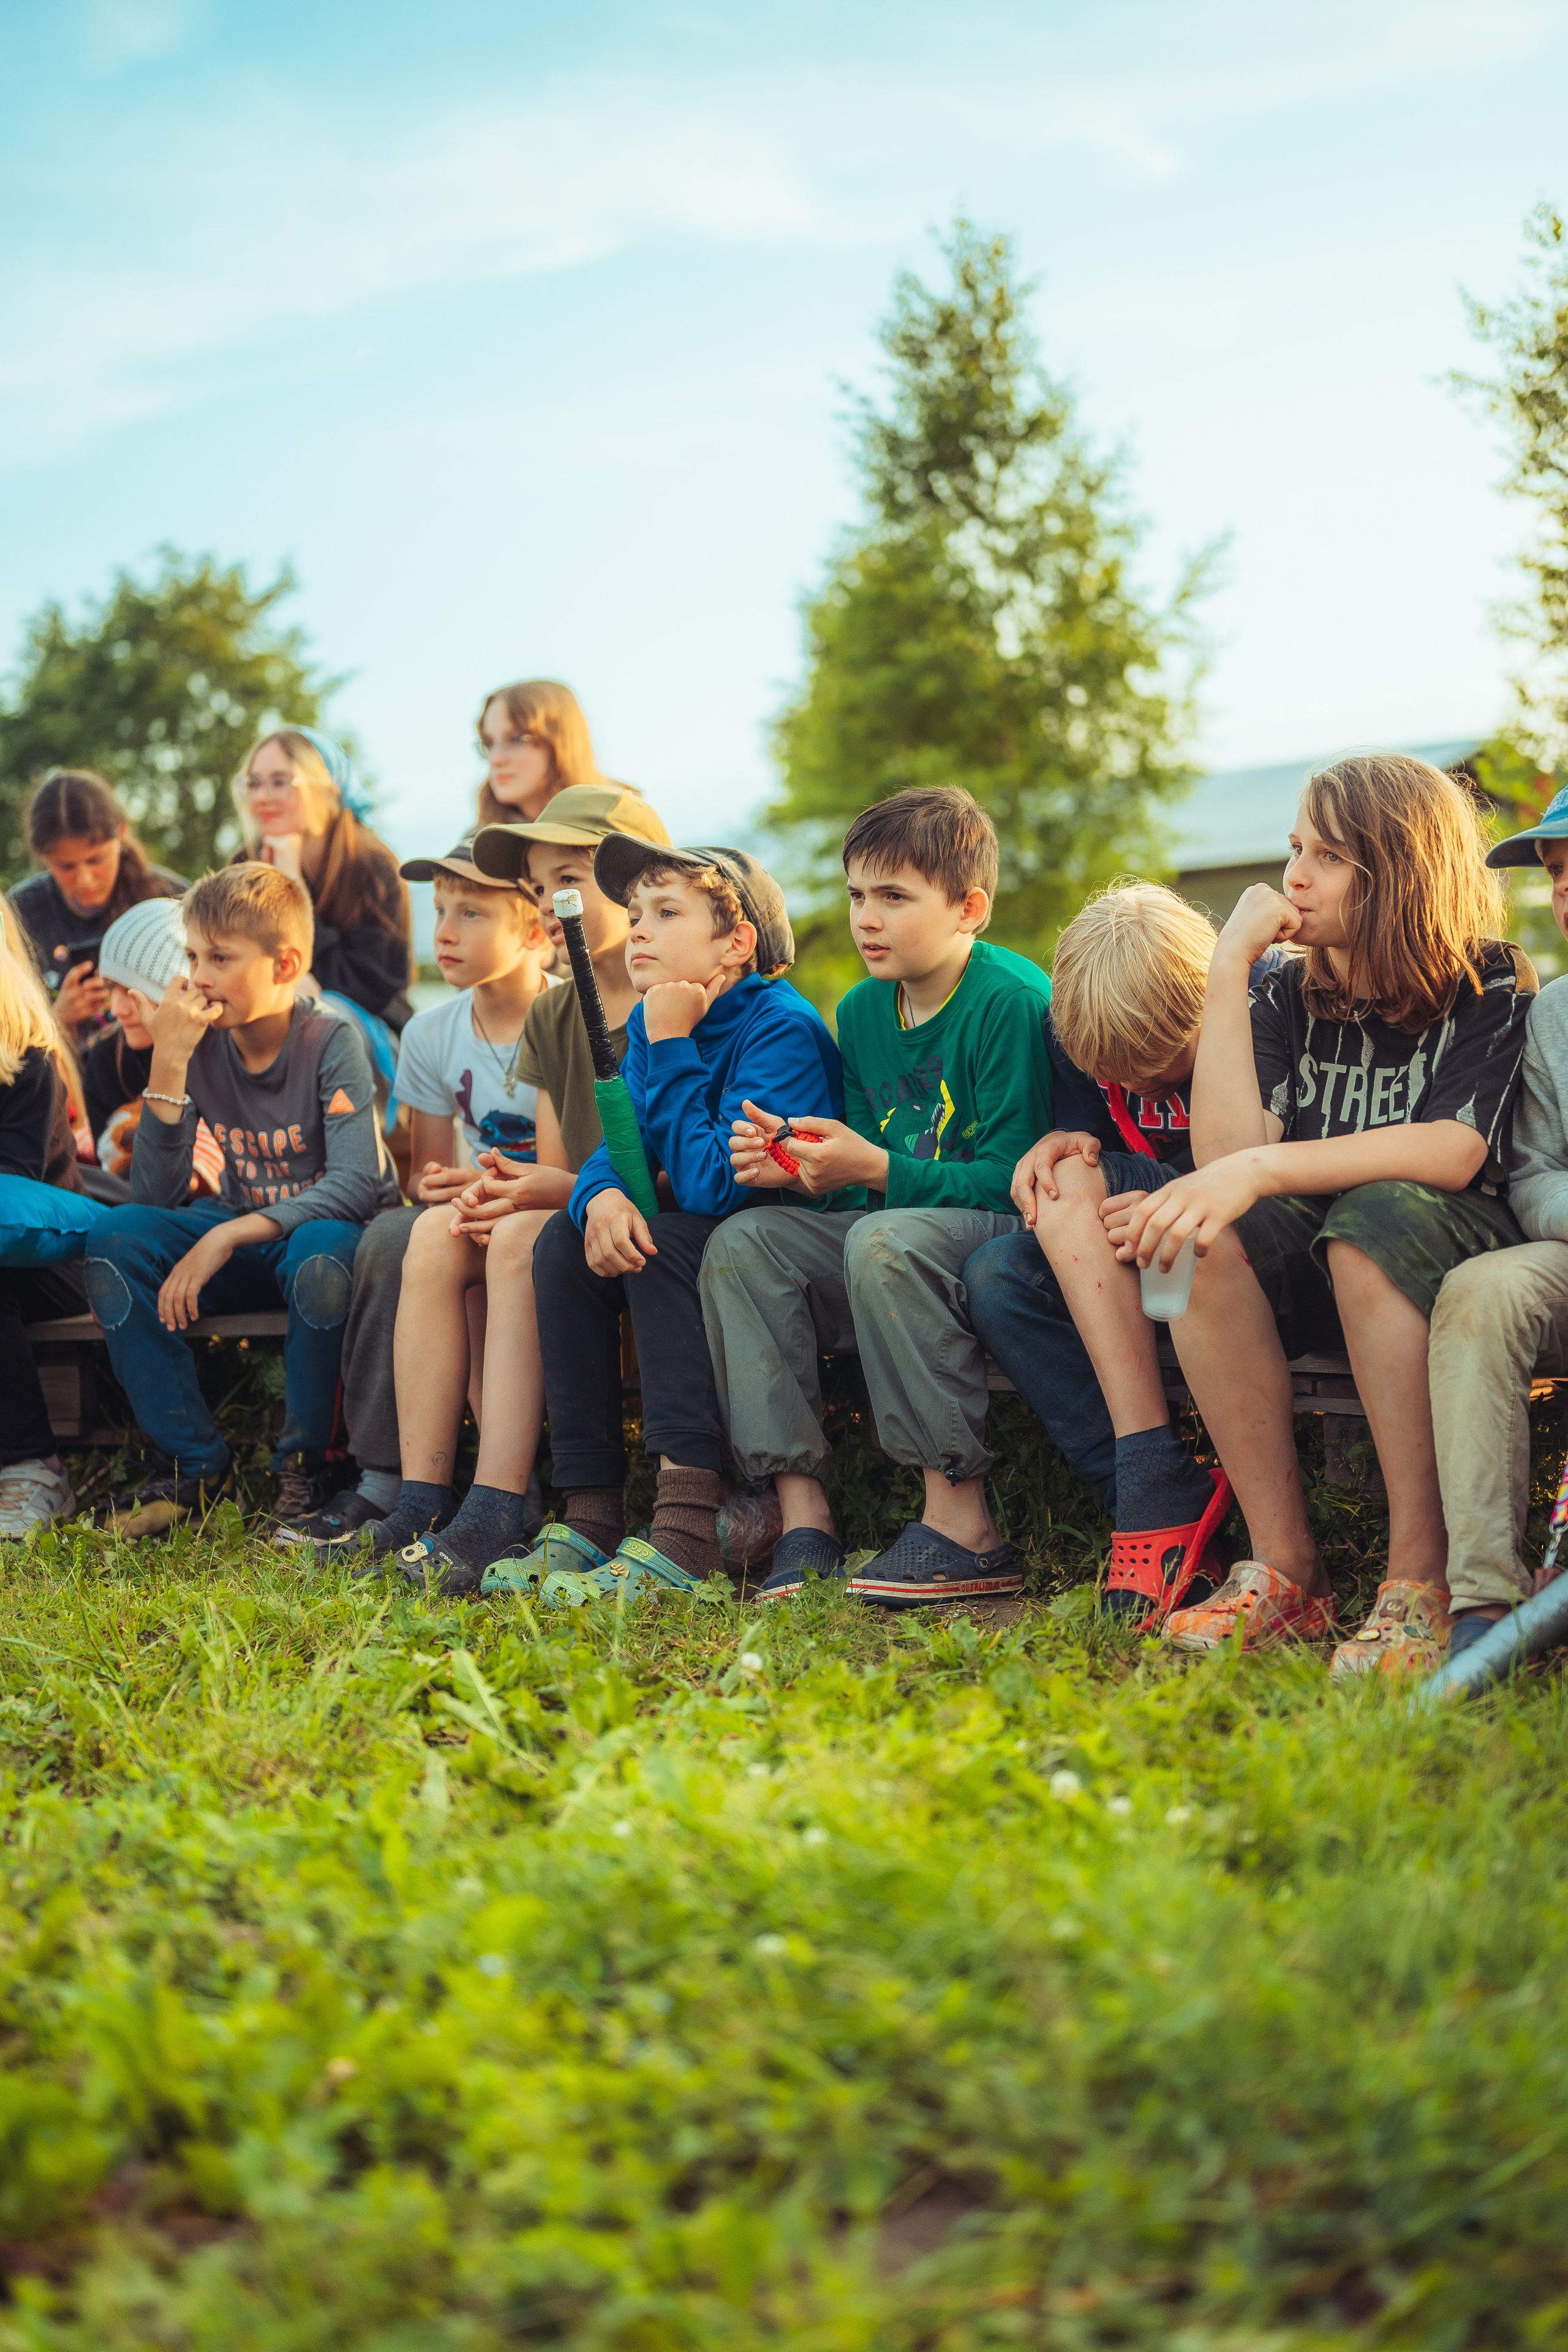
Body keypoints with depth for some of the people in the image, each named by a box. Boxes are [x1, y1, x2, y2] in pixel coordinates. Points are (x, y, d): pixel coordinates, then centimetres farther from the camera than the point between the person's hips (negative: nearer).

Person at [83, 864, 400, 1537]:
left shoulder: (332, 1042, -16)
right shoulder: (201, 1045, -5)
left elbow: (356, 1184, -26)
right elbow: (158, 1196, -11)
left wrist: (226, 1237, -34)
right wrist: (168, 1065, -21)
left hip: (326, 1228, -4)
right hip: (244, 1236, 5)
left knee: (321, 1254, -39)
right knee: (116, 1237, -20)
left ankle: (304, 1462, -17)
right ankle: (191, 1457, -12)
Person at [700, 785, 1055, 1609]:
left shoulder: (1012, 1000, -14)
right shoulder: (861, 1011, 9)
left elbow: (1012, 1178, -20)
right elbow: (861, 1180, 13)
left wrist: (873, 1171, -25)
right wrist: (796, 1165, -8)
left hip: (1010, 1240, -8)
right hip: (899, 1229, 8)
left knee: (884, 1239, -36)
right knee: (742, 1241, -10)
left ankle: (965, 1527, -30)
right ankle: (803, 1516, -17)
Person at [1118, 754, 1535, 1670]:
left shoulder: (1491, 987, -4)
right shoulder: (1289, 997, 6)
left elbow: (1455, 1151, -21)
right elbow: (1227, 1152, -10)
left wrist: (1263, 1167, -32)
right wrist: (1228, 965, -10)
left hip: (1455, 1256, -4)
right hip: (1322, 1271, 4)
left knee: (1376, 1218, -37)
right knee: (1203, 1238, -27)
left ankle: (1422, 1577, -33)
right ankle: (1286, 1569, -23)